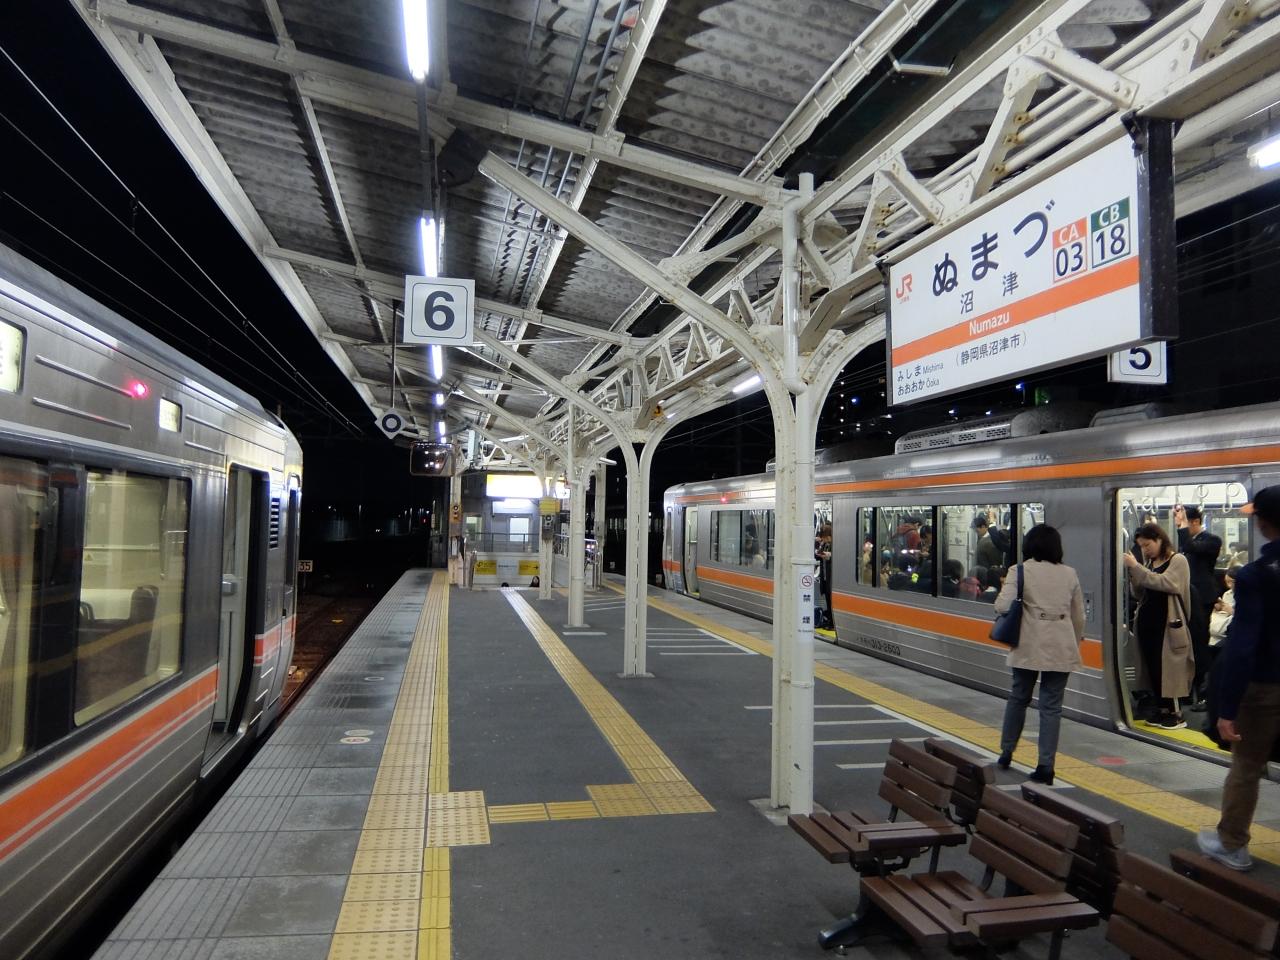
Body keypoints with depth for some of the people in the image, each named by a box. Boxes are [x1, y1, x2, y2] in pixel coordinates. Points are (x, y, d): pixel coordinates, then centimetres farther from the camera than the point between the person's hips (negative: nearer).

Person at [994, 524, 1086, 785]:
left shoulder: (1020, 571, -6)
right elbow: (1079, 616, 10)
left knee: (1018, 698, 16)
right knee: (1052, 706, 5)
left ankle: (1006, 754, 27)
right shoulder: (1069, 574, 5)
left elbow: (1003, 606, -15)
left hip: (1029, 645, -2)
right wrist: (1075, 643, 23)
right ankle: (1045, 766, 5)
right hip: (1061, 648, 2)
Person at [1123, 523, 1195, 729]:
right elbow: (1138, 593, 13)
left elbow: (1164, 582, -20)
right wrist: (1132, 572, -2)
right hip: (1146, 622, 6)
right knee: (1152, 669, 6)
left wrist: (1136, 567, -20)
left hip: (1167, 625, -6)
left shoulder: (1178, 561, -3)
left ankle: (1176, 714, 2)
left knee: (1166, 669, -7)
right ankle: (1163, 710, 14)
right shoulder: (1149, 563, 15)